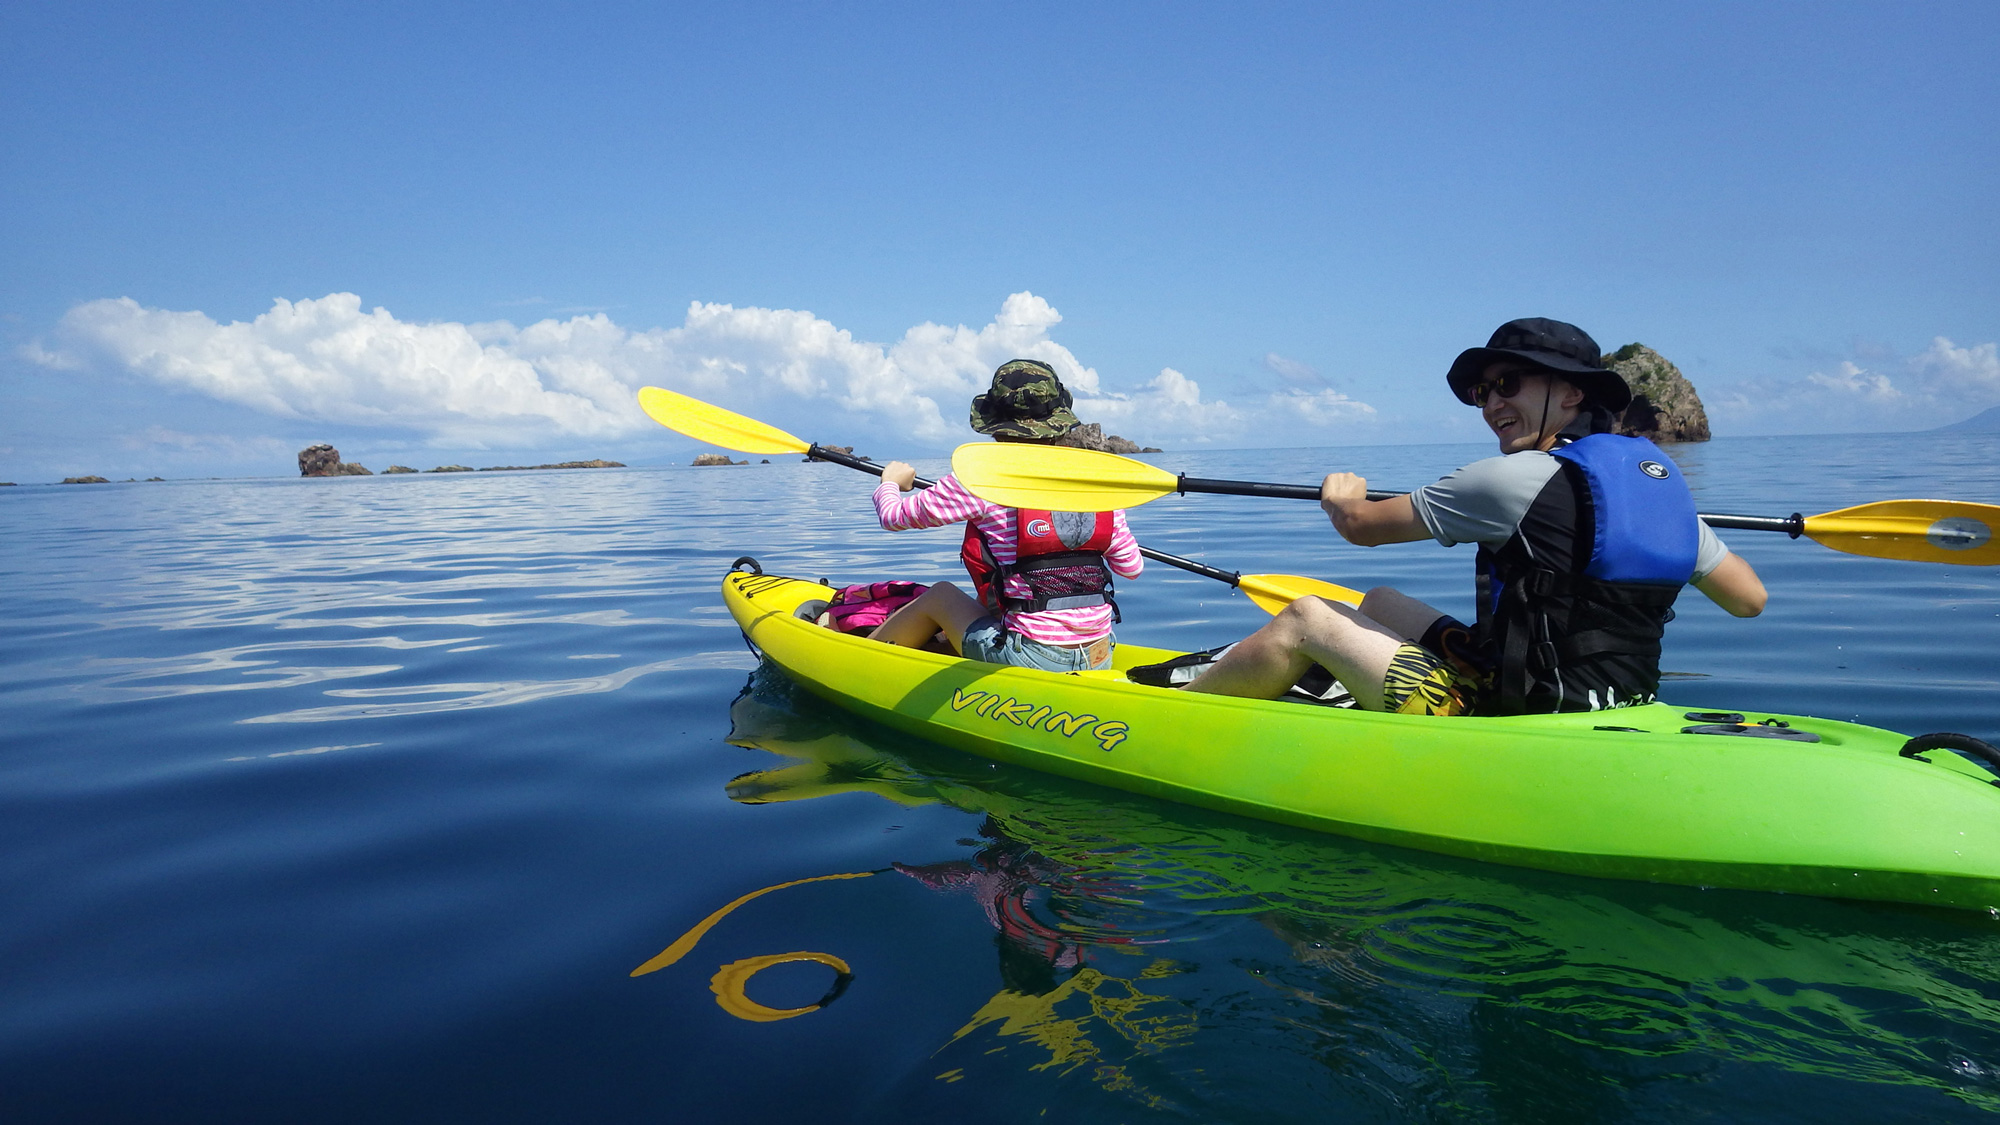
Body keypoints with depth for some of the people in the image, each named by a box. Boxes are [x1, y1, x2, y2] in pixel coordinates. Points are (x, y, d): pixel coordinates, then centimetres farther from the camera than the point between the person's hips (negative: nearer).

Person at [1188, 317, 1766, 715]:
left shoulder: (1517, 478, -17)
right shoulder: (1662, 477, 5)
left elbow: (1362, 525, -8)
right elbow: (1750, 599, 13)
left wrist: (1341, 495, 17)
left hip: (1520, 721, -9)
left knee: (1307, 618, 1)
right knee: (1381, 602, 21)